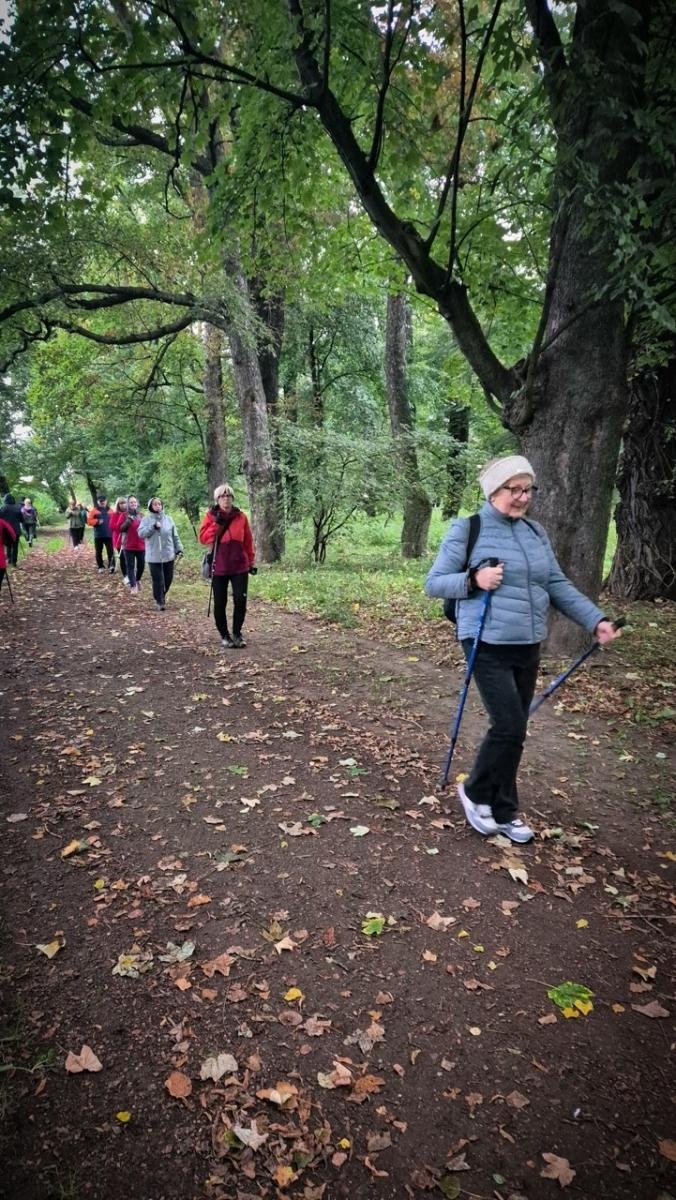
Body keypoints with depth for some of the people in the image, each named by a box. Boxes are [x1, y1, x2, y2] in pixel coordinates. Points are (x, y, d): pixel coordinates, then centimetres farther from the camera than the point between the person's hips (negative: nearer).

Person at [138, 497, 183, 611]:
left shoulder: (168, 518, 6)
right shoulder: (146, 519, 0)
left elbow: (175, 536, 8)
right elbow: (141, 533, -11)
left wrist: (179, 549, 4)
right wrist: (153, 526, -20)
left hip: (168, 554, 3)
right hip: (154, 556, -3)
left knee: (168, 578, 12)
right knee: (158, 580, -3)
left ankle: (162, 595, 36)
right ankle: (159, 601, 9)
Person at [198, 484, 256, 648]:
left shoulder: (241, 516, 4)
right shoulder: (210, 516, 1)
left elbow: (248, 541, 10)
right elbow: (203, 538, -7)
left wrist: (251, 562, 11)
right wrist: (216, 524, -16)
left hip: (240, 566, 1)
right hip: (219, 567, 0)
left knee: (240, 600, -6)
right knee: (220, 603, 3)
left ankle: (237, 633, 12)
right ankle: (224, 635, 18)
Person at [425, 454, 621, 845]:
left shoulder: (536, 532, 9)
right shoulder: (468, 529, -8)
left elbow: (558, 585, 10)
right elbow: (434, 583, -5)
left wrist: (596, 619, 0)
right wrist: (473, 580, -22)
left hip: (528, 648, 6)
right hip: (488, 646, -6)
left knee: (514, 731, 12)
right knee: (510, 727, -10)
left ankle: (503, 811, 29)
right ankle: (476, 792, 17)